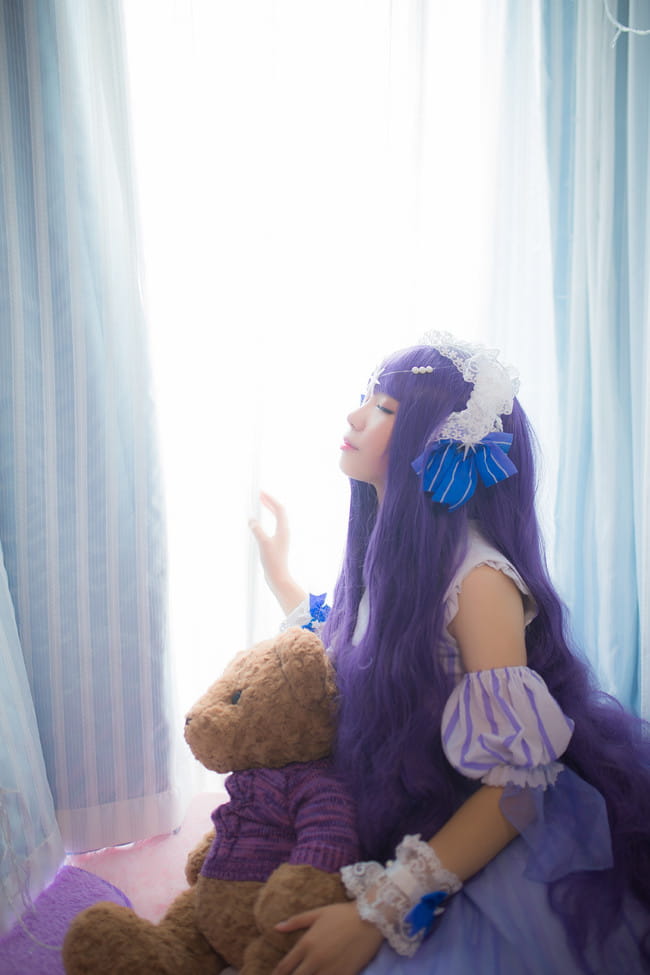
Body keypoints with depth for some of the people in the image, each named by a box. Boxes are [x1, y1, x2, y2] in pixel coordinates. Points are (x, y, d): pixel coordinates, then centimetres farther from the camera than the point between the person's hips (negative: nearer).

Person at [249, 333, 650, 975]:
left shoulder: (476, 577, -22)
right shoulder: (386, 556, 1)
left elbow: (516, 785, -21)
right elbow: (341, 671, 12)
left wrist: (382, 910, -23)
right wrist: (276, 567, 16)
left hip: (484, 867, -6)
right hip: (397, 842, 6)